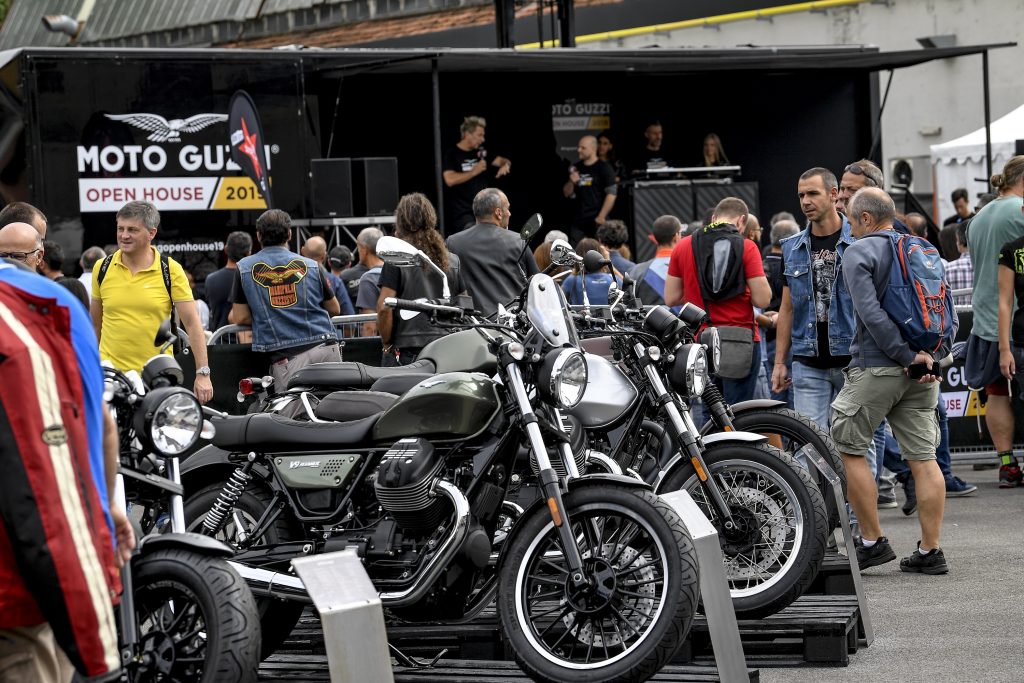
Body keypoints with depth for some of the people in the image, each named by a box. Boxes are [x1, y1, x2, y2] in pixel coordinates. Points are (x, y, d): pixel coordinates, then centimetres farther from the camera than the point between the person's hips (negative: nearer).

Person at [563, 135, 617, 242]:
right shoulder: (577, 168, 14)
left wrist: (601, 217, -14)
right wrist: (571, 182, -3)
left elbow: (611, 194, -9)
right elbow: (567, 194, 19)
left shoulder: (604, 168, -3)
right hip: (578, 221, 6)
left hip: (597, 221, -6)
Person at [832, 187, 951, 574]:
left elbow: (871, 313, -18)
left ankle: (872, 542, 4)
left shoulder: (859, 252, -6)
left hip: (876, 367, -6)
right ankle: (929, 552, 3)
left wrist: (906, 355, -16)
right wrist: (932, 357, 3)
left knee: (849, 450, 5)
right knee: (923, 458, 4)